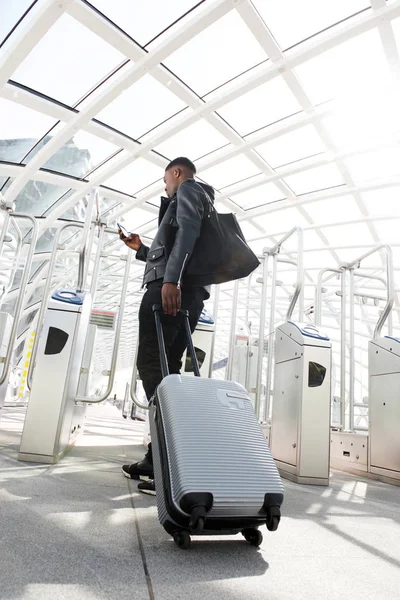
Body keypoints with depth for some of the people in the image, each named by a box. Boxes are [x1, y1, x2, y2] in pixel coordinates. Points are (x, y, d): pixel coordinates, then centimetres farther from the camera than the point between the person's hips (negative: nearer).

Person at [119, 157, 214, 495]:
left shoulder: (188, 189, 8)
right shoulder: (197, 202, 36)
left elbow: (188, 230, -15)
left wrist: (171, 279, -27)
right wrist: (141, 249, 35)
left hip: (170, 289, -9)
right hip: (190, 295, 9)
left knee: (151, 365, -15)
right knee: (167, 370, 5)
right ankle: (158, 458, 8)